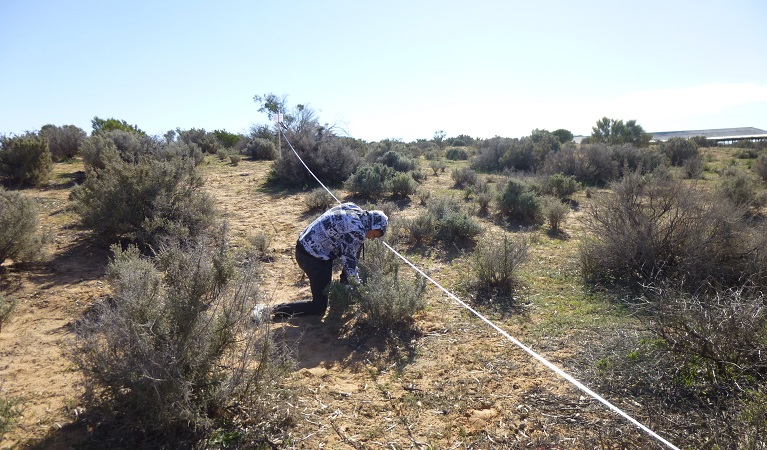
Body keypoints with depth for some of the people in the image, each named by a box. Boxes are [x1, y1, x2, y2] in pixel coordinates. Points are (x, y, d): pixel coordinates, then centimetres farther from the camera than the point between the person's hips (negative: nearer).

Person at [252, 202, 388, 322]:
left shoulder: (352, 208, 7)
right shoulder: (357, 230, -19)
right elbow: (348, 260, -15)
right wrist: (357, 283, 0)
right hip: (312, 257, -10)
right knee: (319, 308, -1)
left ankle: (344, 285, 26)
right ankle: (270, 310, -3)